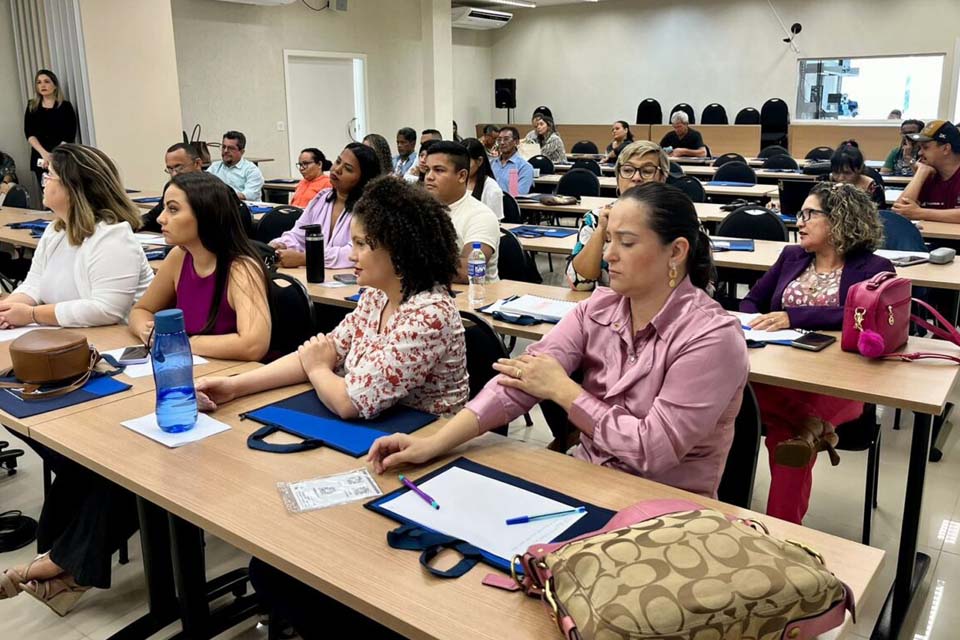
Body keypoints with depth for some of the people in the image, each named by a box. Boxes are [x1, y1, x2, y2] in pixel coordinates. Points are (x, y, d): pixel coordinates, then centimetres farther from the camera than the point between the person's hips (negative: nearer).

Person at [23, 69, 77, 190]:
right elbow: (29, 133, 2)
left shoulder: (65, 106, 3)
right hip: (40, 159, 3)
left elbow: (69, 136, -4)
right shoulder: (32, 106, 12)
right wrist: (44, 153, -15)